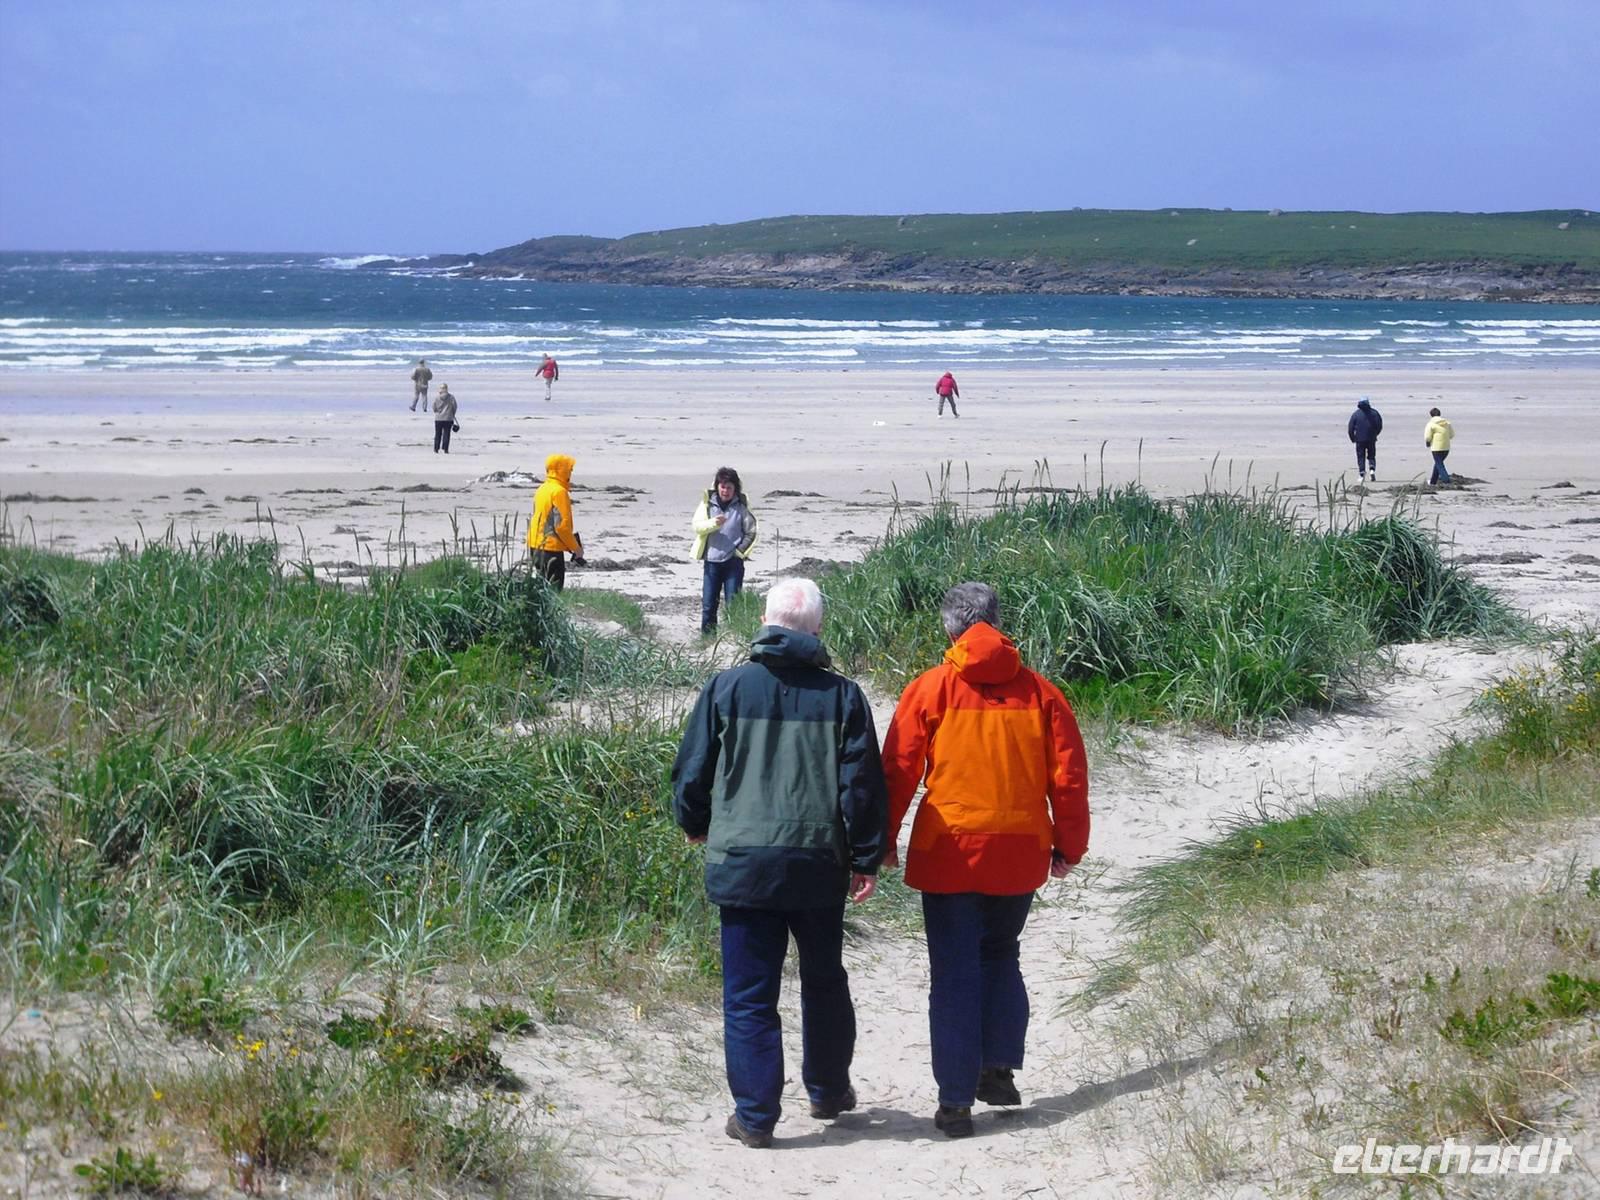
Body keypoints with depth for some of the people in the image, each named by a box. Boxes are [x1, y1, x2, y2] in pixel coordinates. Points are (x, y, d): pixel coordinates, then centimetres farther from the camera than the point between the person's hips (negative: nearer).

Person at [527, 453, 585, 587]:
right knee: (554, 588, -8)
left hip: (536, 546, 9)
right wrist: (576, 548, -10)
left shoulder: (542, 489, 12)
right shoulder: (559, 492, -15)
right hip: (552, 548, -9)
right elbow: (562, 525, -19)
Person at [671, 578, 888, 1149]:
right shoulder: (842, 695, -1)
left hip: (742, 864, -1)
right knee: (824, 983, 20)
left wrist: (696, 825, 22)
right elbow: (863, 783, -1)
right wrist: (867, 859, 8)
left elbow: (692, 771, 3)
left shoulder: (728, 688, -3)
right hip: (820, 865, 2)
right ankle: (829, 1091, 32)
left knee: (749, 994, 3)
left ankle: (755, 1115, 3)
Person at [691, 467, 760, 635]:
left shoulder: (741, 506, 1)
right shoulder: (708, 503, 3)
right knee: (708, 604, 4)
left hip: (733, 562, -1)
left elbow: (751, 532, 5)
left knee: (733, 603, -1)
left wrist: (740, 550, -5)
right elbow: (697, 526, -5)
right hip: (711, 561, 1)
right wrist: (713, 523, -23)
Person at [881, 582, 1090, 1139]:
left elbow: (898, 770, -4)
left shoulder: (931, 688, -5)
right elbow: (1068, 774, 5)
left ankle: (956, 1099, 1)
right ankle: (999, 1068, 16)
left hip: (948, 852, -3)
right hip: (1019, 854, 3)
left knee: (955, 973, 2)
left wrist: (883, 840, 7)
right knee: (1001, 958, 23)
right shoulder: (1039, 691, 2)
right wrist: (1068, 845, 15)